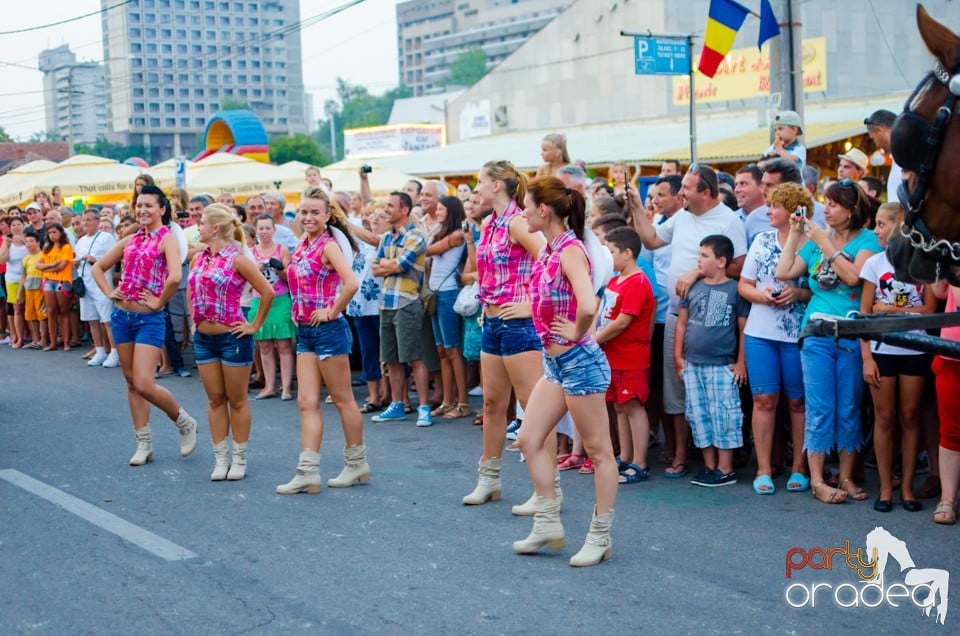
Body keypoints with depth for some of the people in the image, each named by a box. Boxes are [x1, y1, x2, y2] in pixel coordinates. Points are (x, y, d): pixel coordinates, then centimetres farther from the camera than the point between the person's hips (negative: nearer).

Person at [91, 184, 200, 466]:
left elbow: (175, 277, -25)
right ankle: (144, 444, 19)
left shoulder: (167, 239, -8)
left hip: (149, 318, -7)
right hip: (122, 315, 7)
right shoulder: (130, 240, 11)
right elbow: (99, 267, 20)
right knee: (131, 382, 11)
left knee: (144, 385, -13)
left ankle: (186, 424, 11)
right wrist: (109, 292, 7)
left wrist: (159, 302, -15)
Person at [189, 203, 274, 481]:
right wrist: (194, 318, 15)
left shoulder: (237, 259, -12)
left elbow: (267, 292, -14)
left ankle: (239, 459, 14)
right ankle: (220, 458, 17)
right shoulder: (198, 259, 7)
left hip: (232, 337, -6)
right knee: (215, 400, 10)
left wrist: (254, 326, -10)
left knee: (236, 400, 5)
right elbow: (191, 291, 25)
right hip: (204, 338, 6)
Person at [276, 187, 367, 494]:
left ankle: (357, 463, 17)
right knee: (307, 402, 4)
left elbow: (351, 283, -27)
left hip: (328, 330, -8)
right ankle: (308, 471, 3)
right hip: (305, 332, 8)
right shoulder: (302, 245, 10)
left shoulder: (328, 245, -13)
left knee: (342, 399, 4)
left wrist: (332, 310, -16)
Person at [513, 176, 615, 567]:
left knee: (598, 451, 3)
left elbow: (588, 305, -34)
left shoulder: (570, 250, -19)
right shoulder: (549, 250, 9)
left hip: (578, 360, -10)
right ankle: (548, 524, 22)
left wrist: (576, 332, -18)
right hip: (554, 362, 10)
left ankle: (600, 538, 11)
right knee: (530, 439, 12)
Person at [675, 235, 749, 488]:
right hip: (692, 364, 5)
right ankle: (709, 465, 17)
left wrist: (741, 362, -3)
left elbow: (744, 328, -1)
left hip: (722, 365, -5)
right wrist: (677, 356, 7)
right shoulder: (694, 287, 7)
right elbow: (682, 322, 11)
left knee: (724, 415, -3)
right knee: (698, 415, 8)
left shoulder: (735, 289, -4)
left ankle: (725, 469, 5)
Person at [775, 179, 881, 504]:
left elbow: (854, 276, -18)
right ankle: (817, 481, 5)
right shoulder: (816, 237, 9)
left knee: (849, 410, 6)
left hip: (852, 336, -2)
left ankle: (846, 477, 16)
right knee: (819, 410, 1)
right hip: (817, 334, 2)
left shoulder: (867, 240, -2)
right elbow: (783, 272, 4)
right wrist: (794, 234, 2)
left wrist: (824, 243, -14)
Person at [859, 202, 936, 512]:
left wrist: (890, 310, -12)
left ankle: (907, 487, 13)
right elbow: (864, 314, 0)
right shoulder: (874, 263, 3)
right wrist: (866, 357, -6)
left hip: (914, 350, 0)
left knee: (910, 417, 5)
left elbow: (929, 309, -5)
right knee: (884, 418, 3)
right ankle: (885, 489, 10)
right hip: (881, 349, 0)